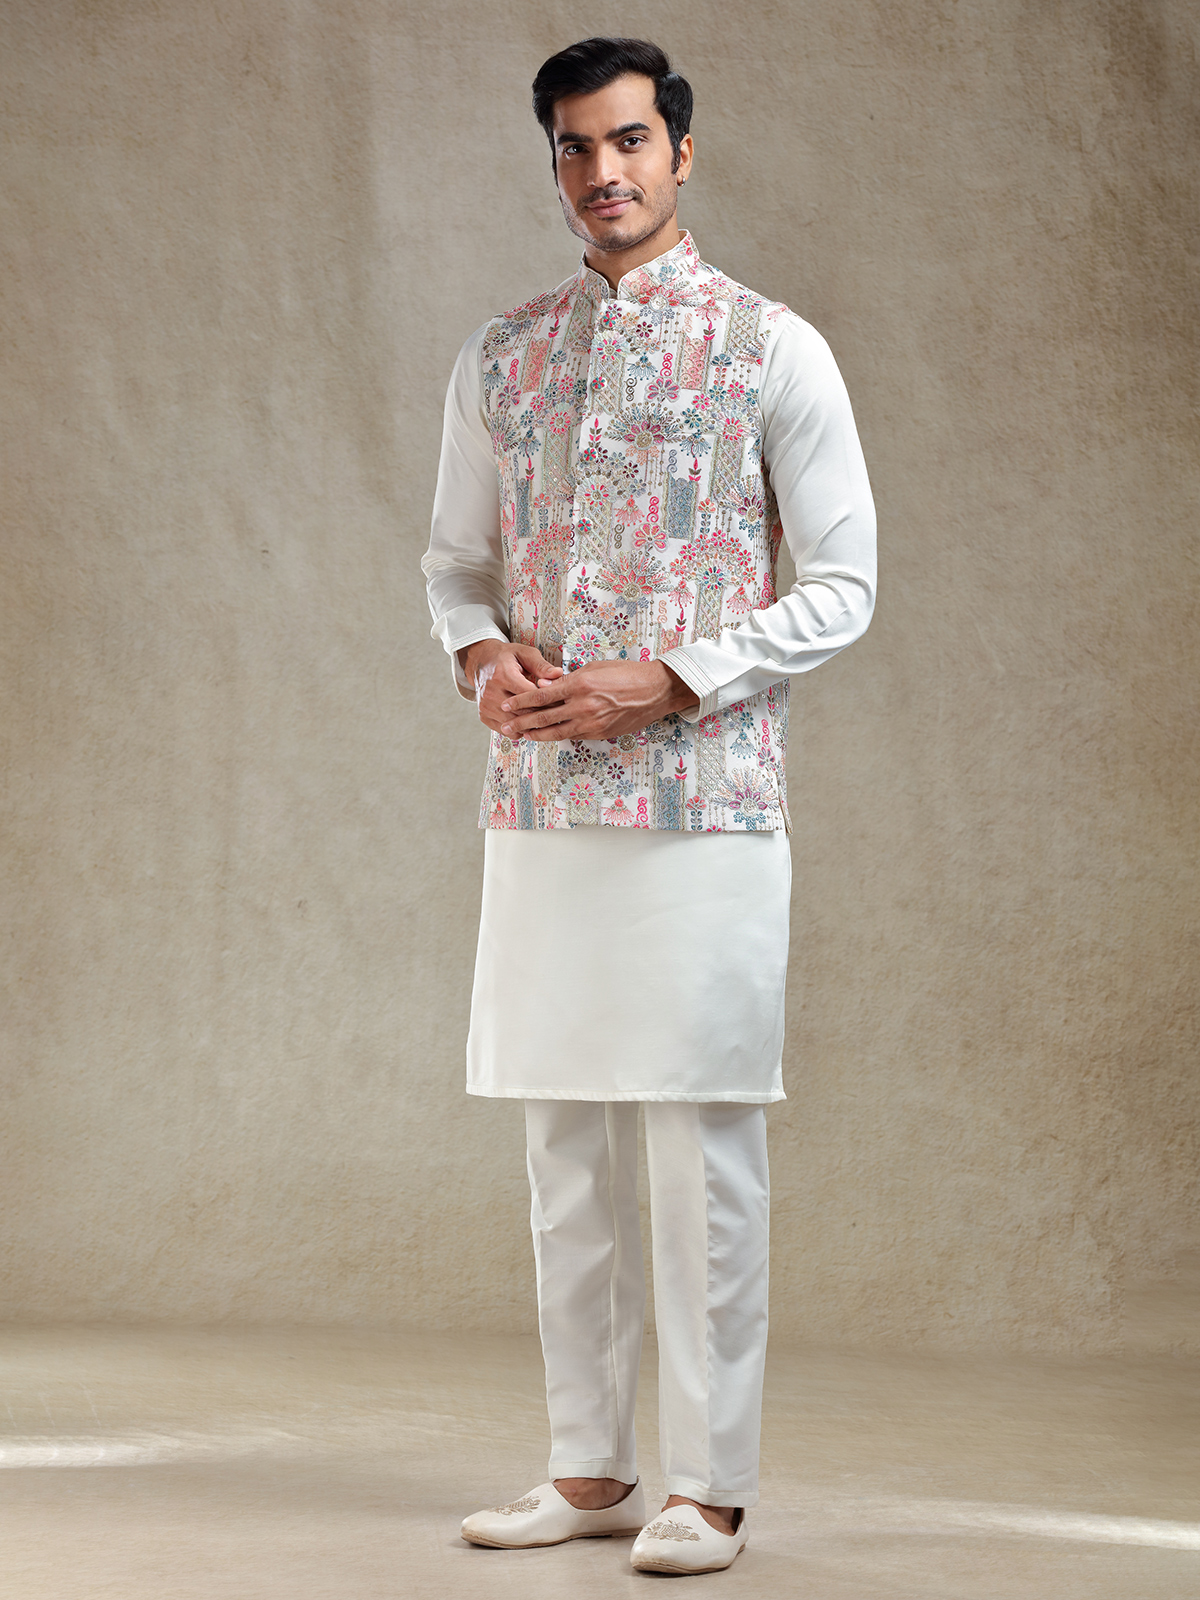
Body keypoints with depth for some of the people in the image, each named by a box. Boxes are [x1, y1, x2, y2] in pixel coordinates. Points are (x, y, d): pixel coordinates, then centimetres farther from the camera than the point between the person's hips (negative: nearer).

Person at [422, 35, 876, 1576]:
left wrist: (663, 682, -13)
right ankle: (587, 1466, 19)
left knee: (702, 1141, -3)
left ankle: (710, 1485, 6)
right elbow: (455, 561, 18)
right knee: (564, 1137, 8)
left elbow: (841, 584, -2)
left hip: (703, 799, -4)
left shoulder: (772, 348, -1)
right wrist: (483, 655, -5)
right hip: (536, 799, 4)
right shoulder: (499, 356, 13)